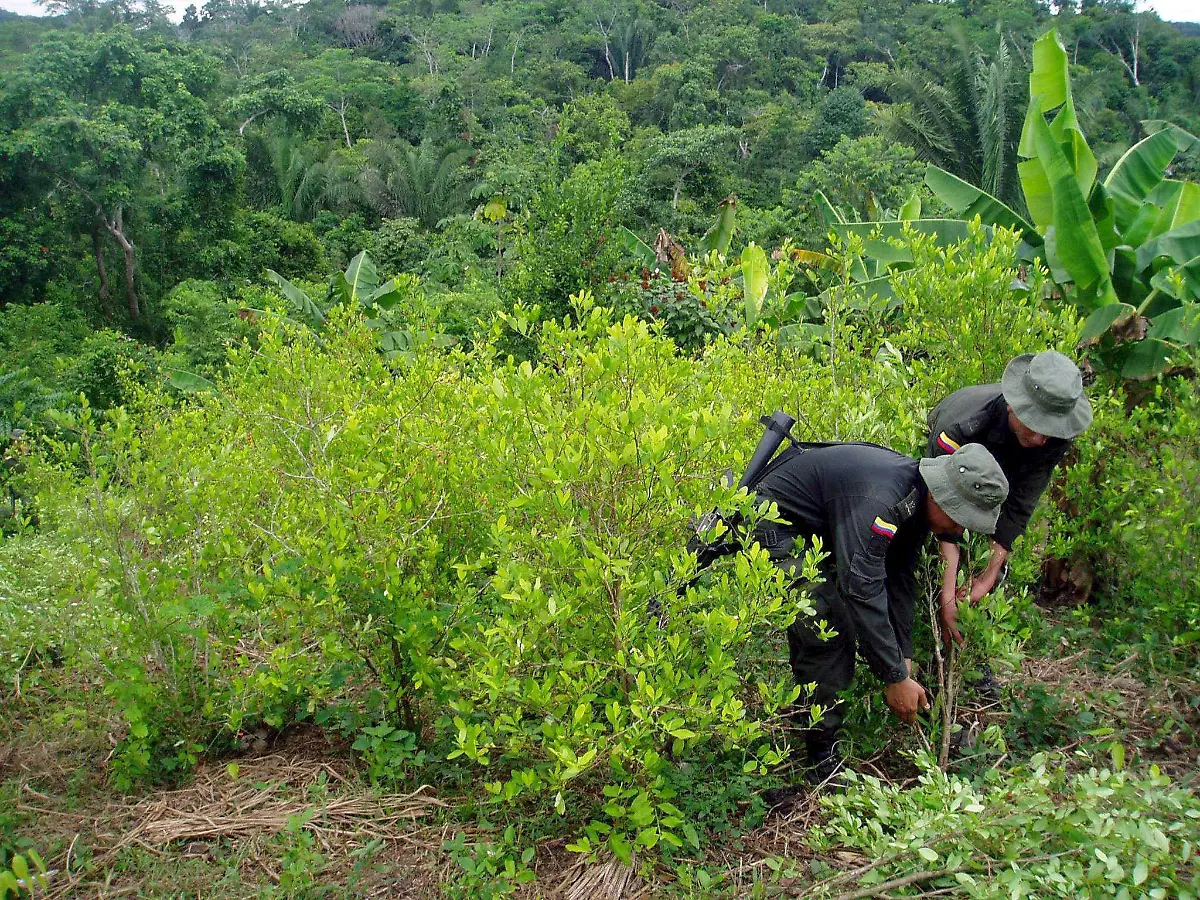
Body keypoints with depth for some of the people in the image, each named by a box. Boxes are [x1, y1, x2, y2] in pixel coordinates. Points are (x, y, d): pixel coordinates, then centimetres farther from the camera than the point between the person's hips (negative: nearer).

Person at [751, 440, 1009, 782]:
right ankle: (822, 755, -5)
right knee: (824, 629, -16)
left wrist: (904, 657, 2)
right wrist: (897, 679, -27)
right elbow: (863, 593, -35)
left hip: (815, 529, 10)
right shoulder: (877, 501, -35)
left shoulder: (916, 498, -4)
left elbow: (900, 578, 5)